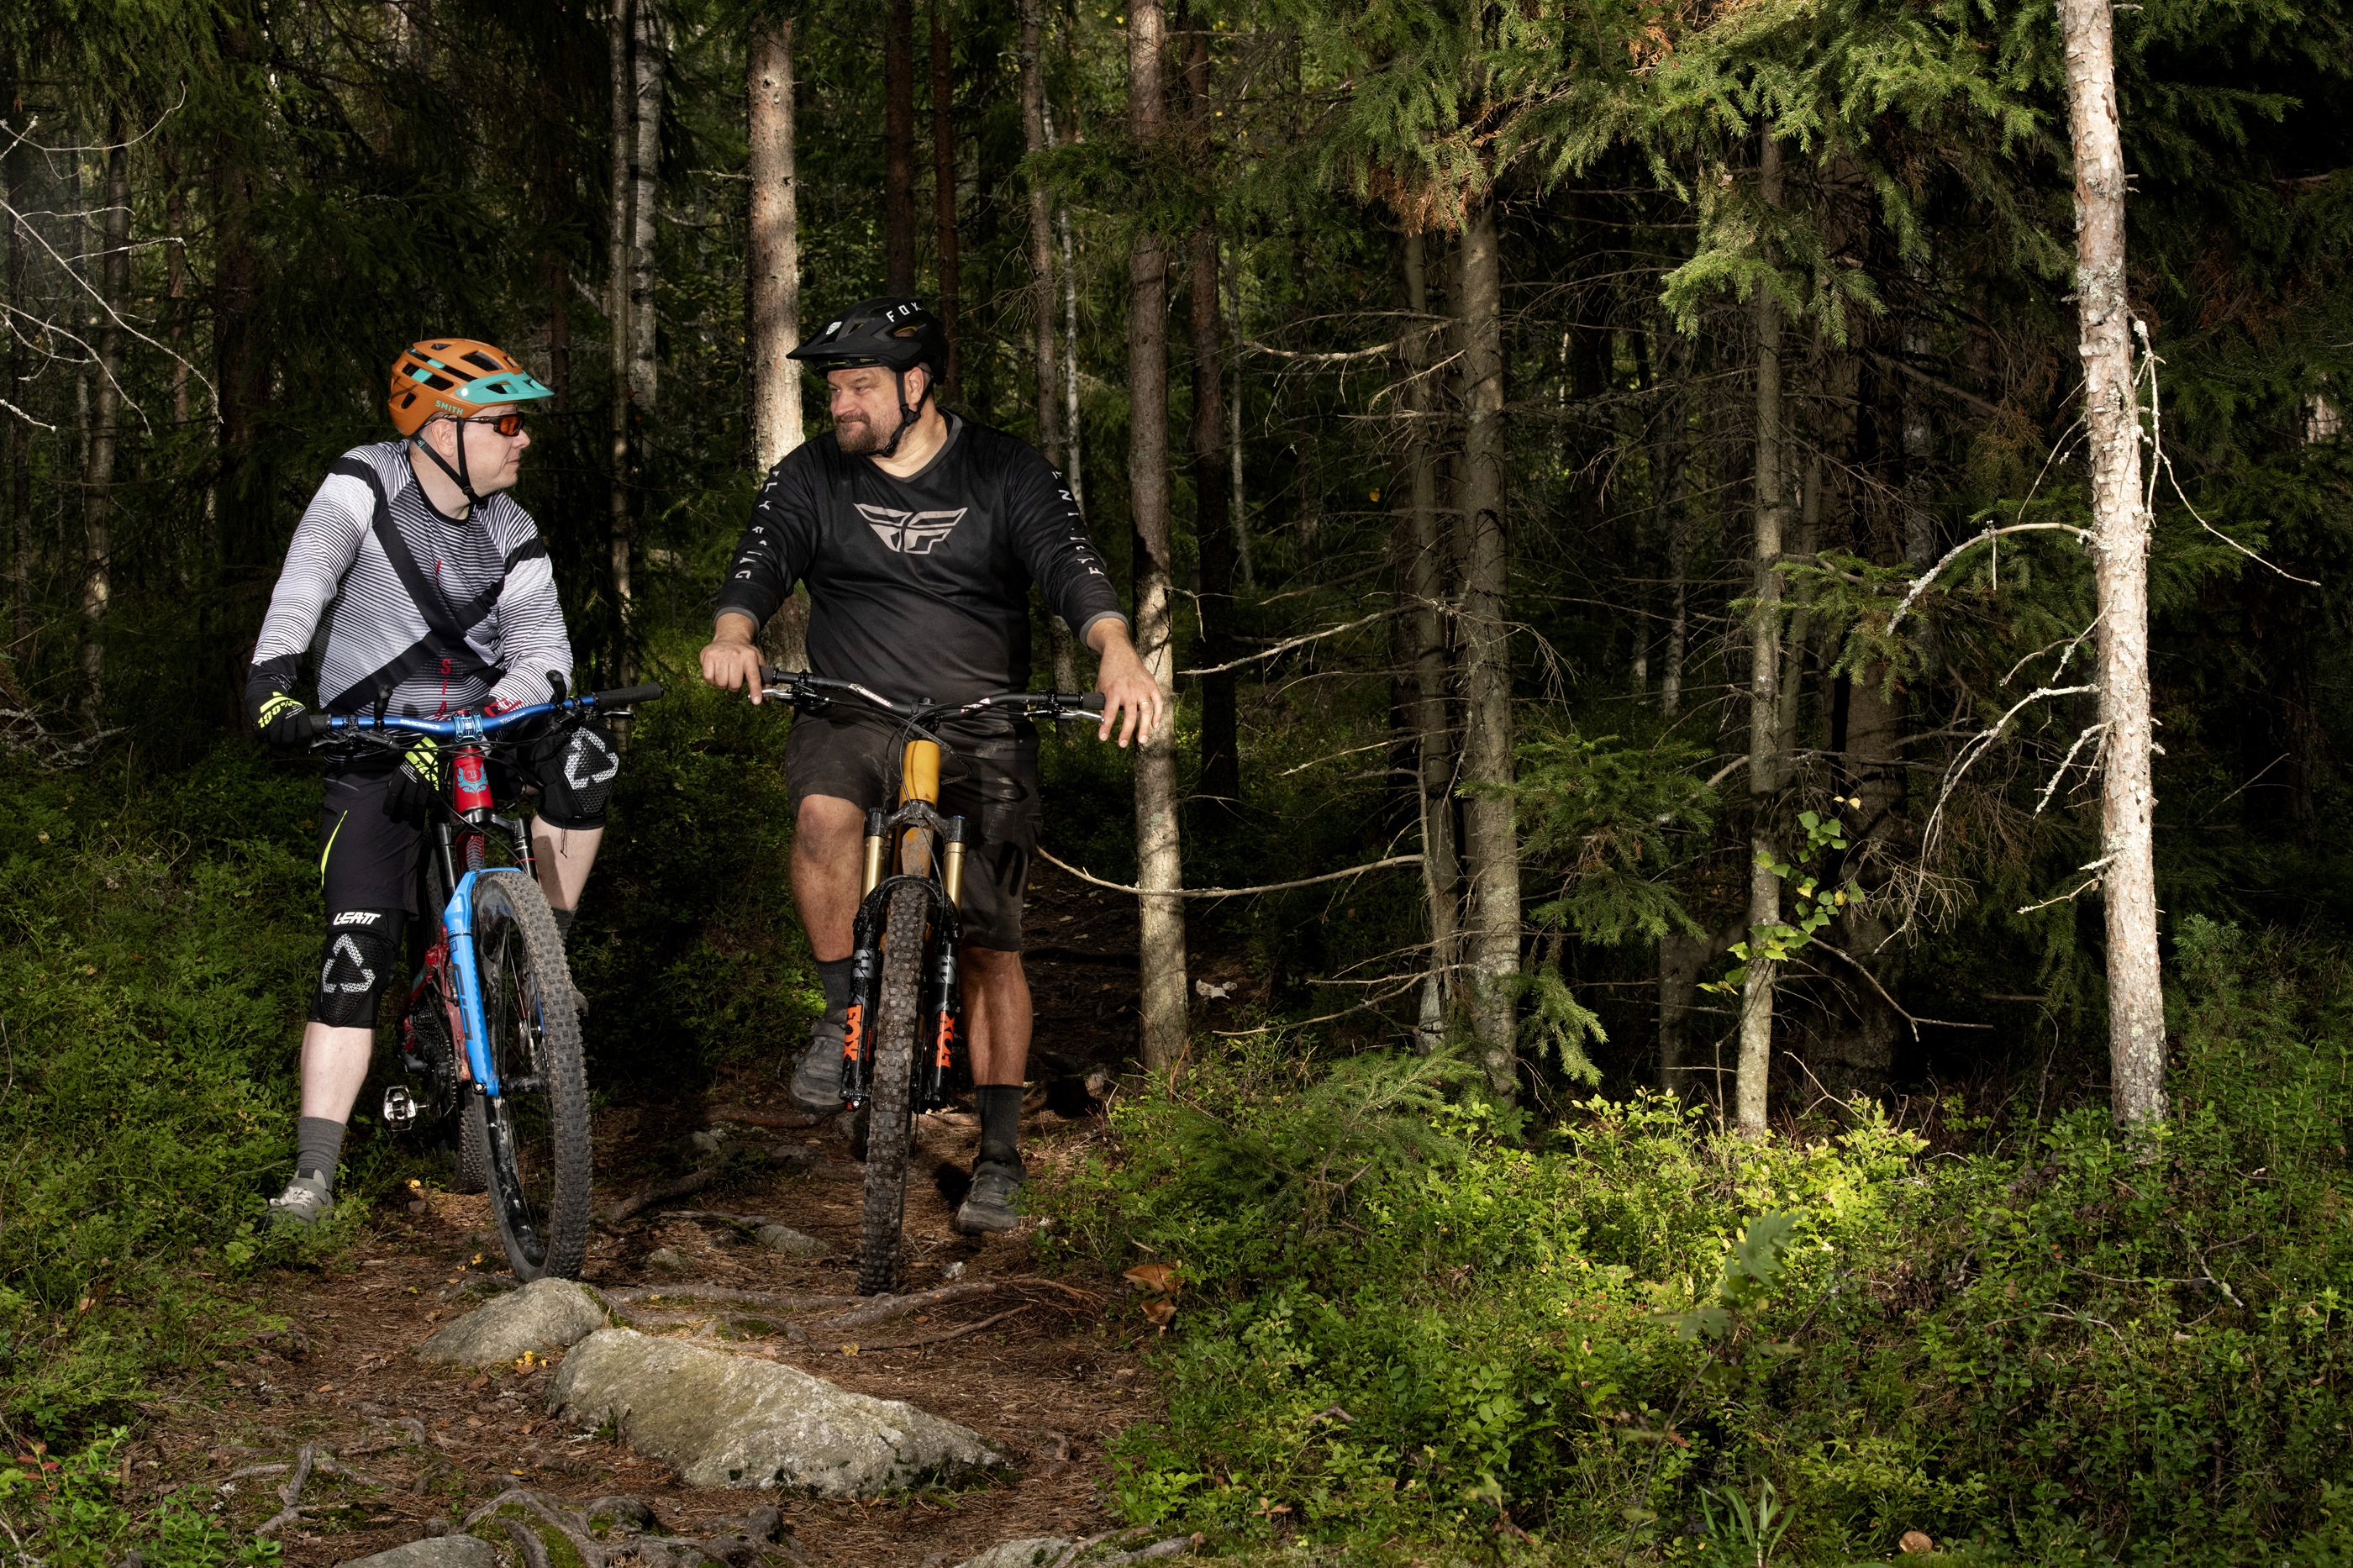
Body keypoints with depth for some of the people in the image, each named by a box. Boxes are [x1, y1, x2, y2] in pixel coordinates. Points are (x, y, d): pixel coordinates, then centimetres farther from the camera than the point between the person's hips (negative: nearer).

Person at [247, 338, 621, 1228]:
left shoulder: (510, 538, -3)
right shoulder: (365, 486, -10)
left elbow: (540, 650, -14)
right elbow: (307, 576, -27)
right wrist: (273, 676, -45)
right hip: (373, 745, -3)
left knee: (586, 757, -28)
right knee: (358, 947, -13)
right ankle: (314, 1172, -10)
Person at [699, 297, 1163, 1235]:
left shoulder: (1006, 476, -3)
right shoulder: (811, 476, 3)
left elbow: (1069, 563, -16)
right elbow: (762, 559, -9)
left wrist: (1118, 654, -36)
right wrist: (733, 637, -33)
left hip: (982, 732, 0)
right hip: (851, 715, 1)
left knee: (991, 947, -2)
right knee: (824, 812, -34)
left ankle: (1000, 1155, 8)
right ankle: (841, 1015, -16)